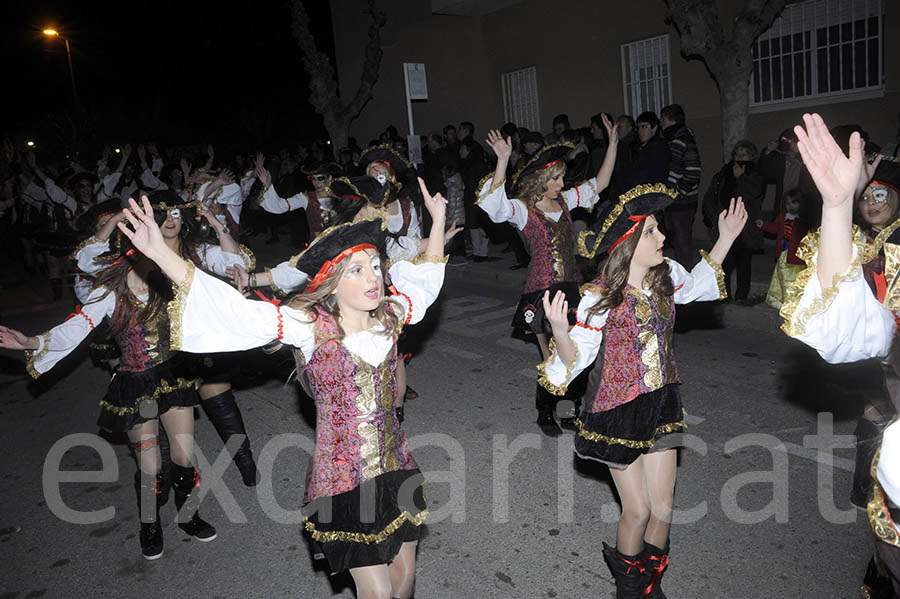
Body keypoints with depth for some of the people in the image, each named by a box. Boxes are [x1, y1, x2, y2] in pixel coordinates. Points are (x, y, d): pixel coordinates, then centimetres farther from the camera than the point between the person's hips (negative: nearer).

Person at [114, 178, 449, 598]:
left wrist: (437, 219, 19)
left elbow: (424, 280, 16)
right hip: (344, 479, -4)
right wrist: (160, 253, -33)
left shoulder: (390, 316, -3)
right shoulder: (311, 327, -16)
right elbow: (238, 311, -25)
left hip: (396, 469, 5)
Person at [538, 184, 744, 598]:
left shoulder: (667, 276, -2)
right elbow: (578, 356, -19)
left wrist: (726, 238, 15)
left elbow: (697, 284, 22)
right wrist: (559, 329, -40)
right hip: (619, 409, -5)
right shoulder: (601, 296, -20)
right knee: (638, 511, 6)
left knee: (662, 508, 11)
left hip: (660, 403, 5)